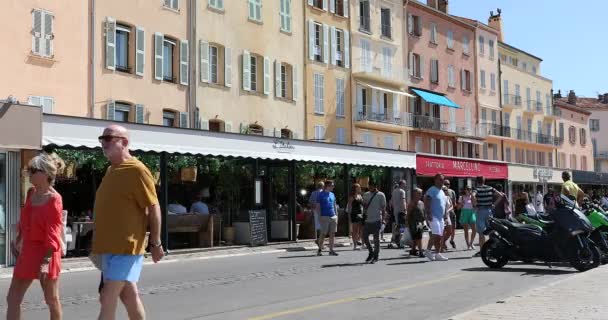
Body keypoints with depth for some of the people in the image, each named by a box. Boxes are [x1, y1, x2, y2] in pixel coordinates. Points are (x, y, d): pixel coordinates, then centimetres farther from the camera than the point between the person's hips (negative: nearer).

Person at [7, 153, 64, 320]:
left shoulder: (54, 199, -17)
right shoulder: (31, 193, 6)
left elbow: (53, 232, -20)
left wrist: (46, 260, -23)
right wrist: (18, 241, 24)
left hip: (44, 253, -8)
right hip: (27, 251, 8)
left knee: (51, 300, 6)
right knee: (12, 298, 6)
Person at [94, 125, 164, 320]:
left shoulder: (136, 170, -12)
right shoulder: (111, 170, 14)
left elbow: (154, 208, -12)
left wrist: (155, 243, -11)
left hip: (126, 247, -9)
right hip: (110, 247, 9)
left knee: (108, 299, -11)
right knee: (129, 296, 16)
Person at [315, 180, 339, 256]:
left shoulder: (332, 194, 14)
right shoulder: (321, 194, -4)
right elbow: (318, 207, -5)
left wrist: (336, 215, 11)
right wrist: (320, 216, -12)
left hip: (333, 216, 6)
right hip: (324, 216, -6)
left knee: (332, 234, 4)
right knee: (323, 234, -3)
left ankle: (331, 250, 8)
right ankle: (320, 250, 8)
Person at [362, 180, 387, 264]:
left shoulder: (381, 195, -3)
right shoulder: (366, 195, 10)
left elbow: (383, 208, -2)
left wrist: (383, 219, -7)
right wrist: (364, 205, -4)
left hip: (376, 220, -5)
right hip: (367, 220, 5)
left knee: (376, 239, 1)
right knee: (364, 237, 6)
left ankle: (376, 257, 10)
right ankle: (371, 252, 25)